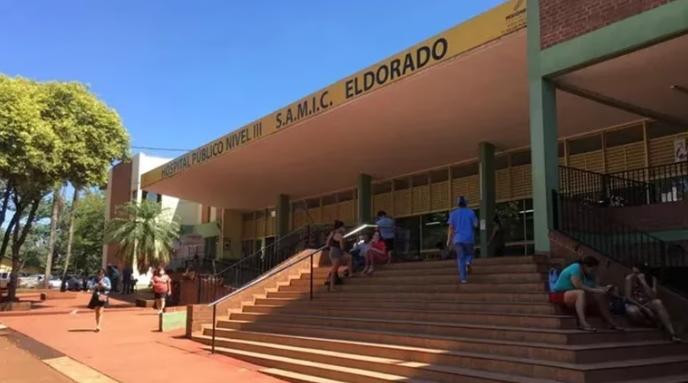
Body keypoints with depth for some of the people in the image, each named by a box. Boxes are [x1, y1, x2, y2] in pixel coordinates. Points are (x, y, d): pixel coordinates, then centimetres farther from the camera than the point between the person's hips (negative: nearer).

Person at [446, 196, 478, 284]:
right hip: (468, 238, -1)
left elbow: (451, 227, -2)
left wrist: (449, 240, 1)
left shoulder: (453, 213, 3)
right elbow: (475, 225, 1)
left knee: (461, 258, 4)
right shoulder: (471, 212, 0)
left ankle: (463, 277, -5)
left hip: (457, 239, 1)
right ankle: (468, 263, -14)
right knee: (469, 254, 19)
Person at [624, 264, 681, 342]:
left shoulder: (652, 279, -5)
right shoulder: (629, 278, -11)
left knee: (658, 302, -33)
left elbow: (653, 297, -19)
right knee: (632, 312, -40)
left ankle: (672, 334, -39)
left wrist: (643, 282, -26)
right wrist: (643, 307, -25)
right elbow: (628, 297, -15)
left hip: (647, 304, 2)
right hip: (633, 305, -2)